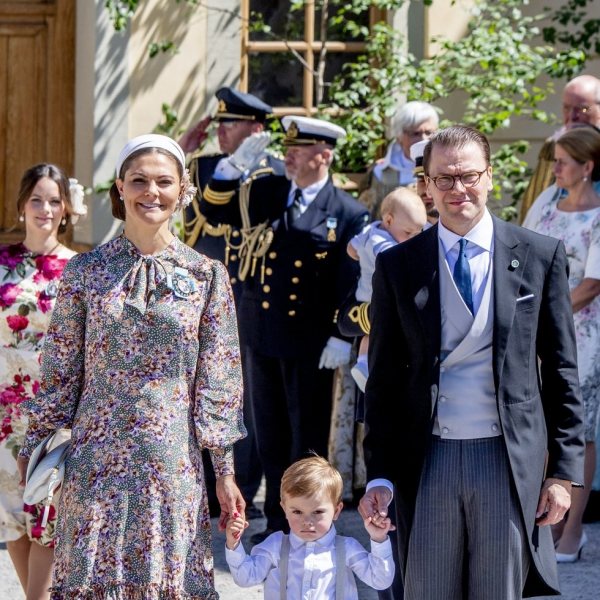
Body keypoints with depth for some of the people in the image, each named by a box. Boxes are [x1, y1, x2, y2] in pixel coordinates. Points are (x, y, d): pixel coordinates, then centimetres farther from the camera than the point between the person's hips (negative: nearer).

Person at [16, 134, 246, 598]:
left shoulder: (206, 276, 2)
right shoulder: (85, 272, 2)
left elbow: (217, 384, 2)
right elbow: (60, 371, 6)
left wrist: (225, 472, 1)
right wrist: (35, 445, 4)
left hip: (173, 462, 0)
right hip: (97, 456, 0)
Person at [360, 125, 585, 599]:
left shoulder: (541, 256, 2)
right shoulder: (398, 266, 5)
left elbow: (562, 370, 4)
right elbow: (384, 378, 7)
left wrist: (564, 469, 0)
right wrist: (380, 476, 1)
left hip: (510, 461, -1)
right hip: (427, 463, 1)